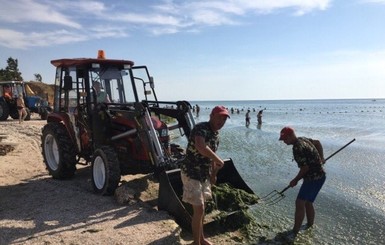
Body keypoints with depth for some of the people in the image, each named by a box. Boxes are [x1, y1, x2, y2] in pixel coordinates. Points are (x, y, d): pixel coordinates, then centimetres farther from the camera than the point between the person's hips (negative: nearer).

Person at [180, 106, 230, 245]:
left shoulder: (216, 134, 7)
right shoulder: (201, 128, -22)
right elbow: (200, 147, -42)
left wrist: (213, 174, 23)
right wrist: (219, 160, -31)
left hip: (204, 175, 9)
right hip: (191, 174, -9)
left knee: (201, 208, 20)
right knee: (199, 209, -5)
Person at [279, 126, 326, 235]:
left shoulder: (297, 148, -23)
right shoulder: (302, 139, 7)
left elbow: (305, 167, -23)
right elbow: (317, 142, 21)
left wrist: (295, 180, -9)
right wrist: (321, 158, 22)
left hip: (314, 178, -10)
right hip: (317, 176, 10)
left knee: (300, 203, -11)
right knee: (307, 203, 19)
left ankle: (294, 232, -7)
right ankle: (310, 225, 34)